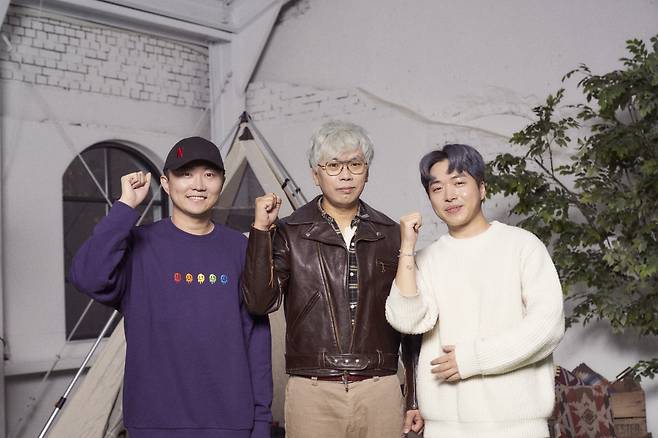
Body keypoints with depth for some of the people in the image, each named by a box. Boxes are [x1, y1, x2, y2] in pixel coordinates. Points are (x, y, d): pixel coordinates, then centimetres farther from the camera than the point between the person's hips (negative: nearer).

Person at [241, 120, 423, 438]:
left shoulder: (390, 235, 7)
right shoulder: (289, 233, 2)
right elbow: (259, 302, -10)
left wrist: (416, 398, 11)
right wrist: (261, 229, -15)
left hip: (380, 391, 2)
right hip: (312, 391, -1)